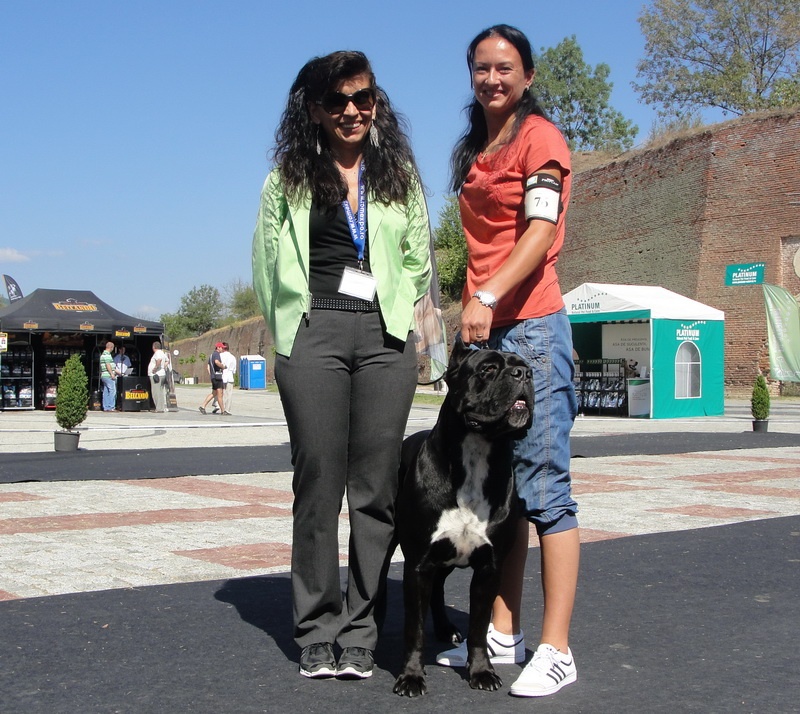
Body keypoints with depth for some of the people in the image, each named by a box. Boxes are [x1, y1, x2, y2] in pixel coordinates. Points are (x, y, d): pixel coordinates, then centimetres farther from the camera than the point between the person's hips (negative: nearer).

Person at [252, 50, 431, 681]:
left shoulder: (400, 175, 16)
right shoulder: (290, 178, 12)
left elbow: (420, 261, 19)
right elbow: (268, 264, 12)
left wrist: (393, 313, 6)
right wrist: (294, 328, 5)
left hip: (386, 337, 2)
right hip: (314, 334, -1)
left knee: (377, 486, 0)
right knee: (319, 483, -2)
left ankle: (360, 631, 7)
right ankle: (317, 630, 7)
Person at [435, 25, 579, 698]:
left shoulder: (539, 136, -3)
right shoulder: (474, 152, 20)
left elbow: (541, 232, -15)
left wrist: (488, 296, -27)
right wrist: (467, 312, 15)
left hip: (532, 327, -8)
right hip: (483, 333, 8)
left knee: (544, 485, -8)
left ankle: (556, 650, -4)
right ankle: (504, 634, 16)